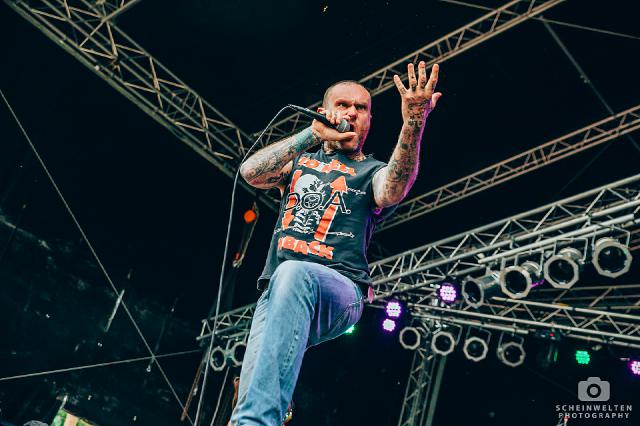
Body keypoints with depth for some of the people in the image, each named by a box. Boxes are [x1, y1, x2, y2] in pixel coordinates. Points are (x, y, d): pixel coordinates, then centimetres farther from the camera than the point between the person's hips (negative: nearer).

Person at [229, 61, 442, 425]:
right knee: (253, 392, -23)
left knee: (293, 274, -40)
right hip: (277, 294, 3)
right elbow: (251, 172, 3)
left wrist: (413, 125, -31)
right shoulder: (300, 160, 23)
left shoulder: (372, 172, 13)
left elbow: (394, 189, -13)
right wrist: (313, 135, -4)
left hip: (338, 289, -3)